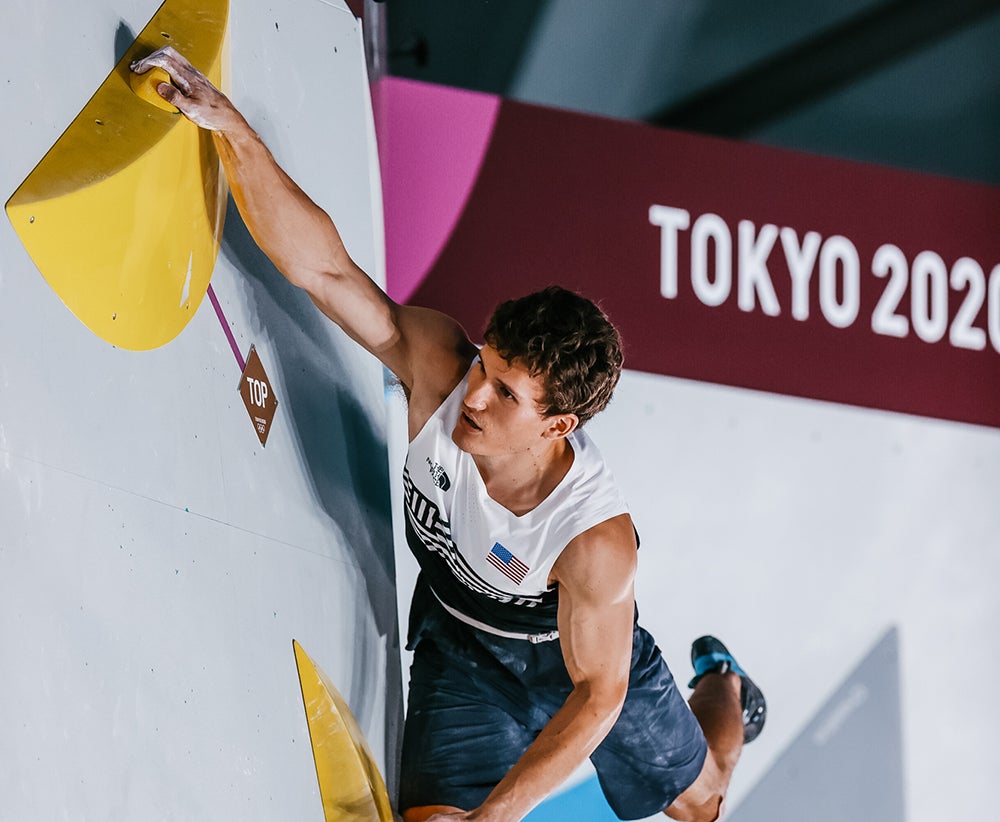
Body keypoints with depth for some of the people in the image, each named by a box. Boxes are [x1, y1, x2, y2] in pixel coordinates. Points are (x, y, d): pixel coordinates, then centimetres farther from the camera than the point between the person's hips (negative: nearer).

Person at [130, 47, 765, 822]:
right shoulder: (438, 366, -35)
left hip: (585, 646, -2)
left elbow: (597, 693, -31)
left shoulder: (596, 539, -42)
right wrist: (229, 125, -54)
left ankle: (720, 684, 58)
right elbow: (321, 263, -42)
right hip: (458, 643, 2)